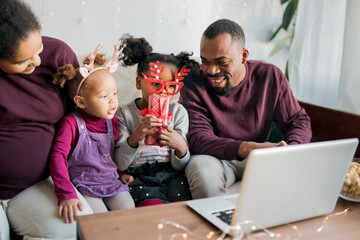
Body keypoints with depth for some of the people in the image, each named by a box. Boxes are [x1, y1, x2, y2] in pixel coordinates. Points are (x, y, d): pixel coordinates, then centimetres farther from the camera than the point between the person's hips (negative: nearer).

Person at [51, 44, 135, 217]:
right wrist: (66, 194, -29)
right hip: (84, 186, -4)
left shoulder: (113, 120, 4)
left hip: (112, 182, 5)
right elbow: (58, 156, -19)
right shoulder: (71, 123, -11)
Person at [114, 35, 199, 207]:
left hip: (171, 175, 3)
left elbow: (179, 167, 3)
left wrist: (181, 147, -20)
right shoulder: (124, 113, 2)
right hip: (138, 178, -2)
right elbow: (119, 165, -3)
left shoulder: (178, 112, 6)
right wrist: (135, 138, -21)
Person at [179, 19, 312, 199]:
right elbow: (198, 138, -21)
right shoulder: (194, 85, -12)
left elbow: (298, 120, 0)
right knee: (203, 171, -36)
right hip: (217, 158, -2)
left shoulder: (270, 76, -4)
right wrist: (246, 148, -38)